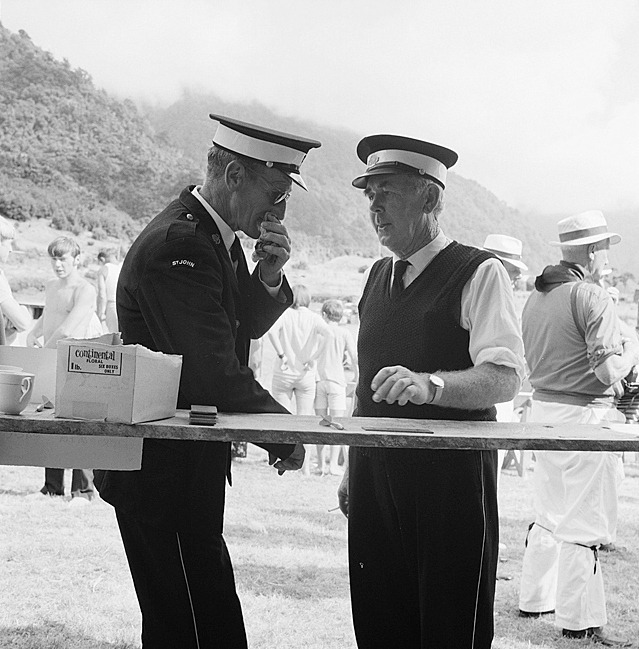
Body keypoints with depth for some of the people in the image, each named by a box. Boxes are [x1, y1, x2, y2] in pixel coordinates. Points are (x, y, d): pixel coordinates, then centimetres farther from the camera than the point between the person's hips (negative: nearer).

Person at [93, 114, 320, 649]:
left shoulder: (217, 235, 8)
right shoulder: (177, 245, -23)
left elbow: (248, 324, 15)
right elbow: (215, 373, -25)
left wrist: (269, 277, -6)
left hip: (191, 461, 10)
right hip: (161, 464, -10)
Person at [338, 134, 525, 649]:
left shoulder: (480, 273, -7)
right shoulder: (378, 277, 16)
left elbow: (503, 379, -18)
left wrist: (431, 384, -35)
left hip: (450, 475, -6)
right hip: (376, 475, 6)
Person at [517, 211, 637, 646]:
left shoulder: (536, 298, 10)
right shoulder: (592, 296, -16)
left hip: (543, 408, 9)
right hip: (585, 415, -8)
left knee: (550, 515, 20)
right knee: (584, 524, 0)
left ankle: (534, 599, 31)